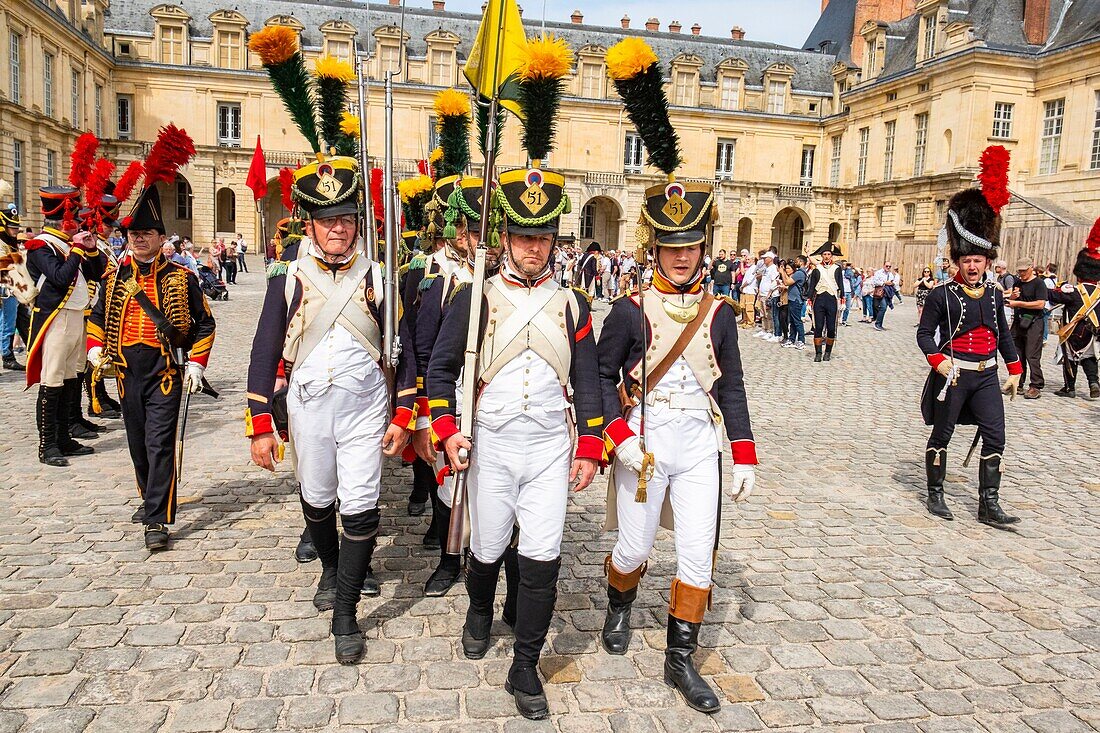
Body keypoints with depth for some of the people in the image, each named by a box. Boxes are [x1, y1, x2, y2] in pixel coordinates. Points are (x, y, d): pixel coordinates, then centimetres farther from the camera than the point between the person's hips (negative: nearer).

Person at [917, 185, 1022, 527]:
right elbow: (924, 333, -7)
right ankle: (936, 497, 18)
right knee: (941, 435, 6)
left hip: (987, 376, 5)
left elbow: (1004, 335, 18)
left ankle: (989, 505, 7)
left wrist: (1015, 370, 17)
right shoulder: (941, 295, -7)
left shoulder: (994, 295, 10)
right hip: (953, 374, -5)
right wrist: (937, 360, -23)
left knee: (995, 437, 1)